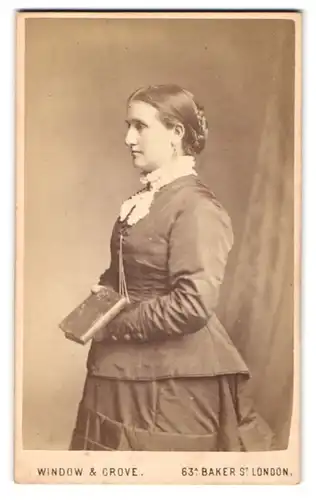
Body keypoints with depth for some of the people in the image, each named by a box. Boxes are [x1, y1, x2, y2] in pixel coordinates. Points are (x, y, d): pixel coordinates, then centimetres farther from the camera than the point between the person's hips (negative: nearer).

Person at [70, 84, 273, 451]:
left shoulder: (197, 208, -18)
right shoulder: (144, 200, 10)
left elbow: (193, 304, -26)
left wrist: (113, 327, -18)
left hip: (171, 378, -8)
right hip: (125, 369, 8)